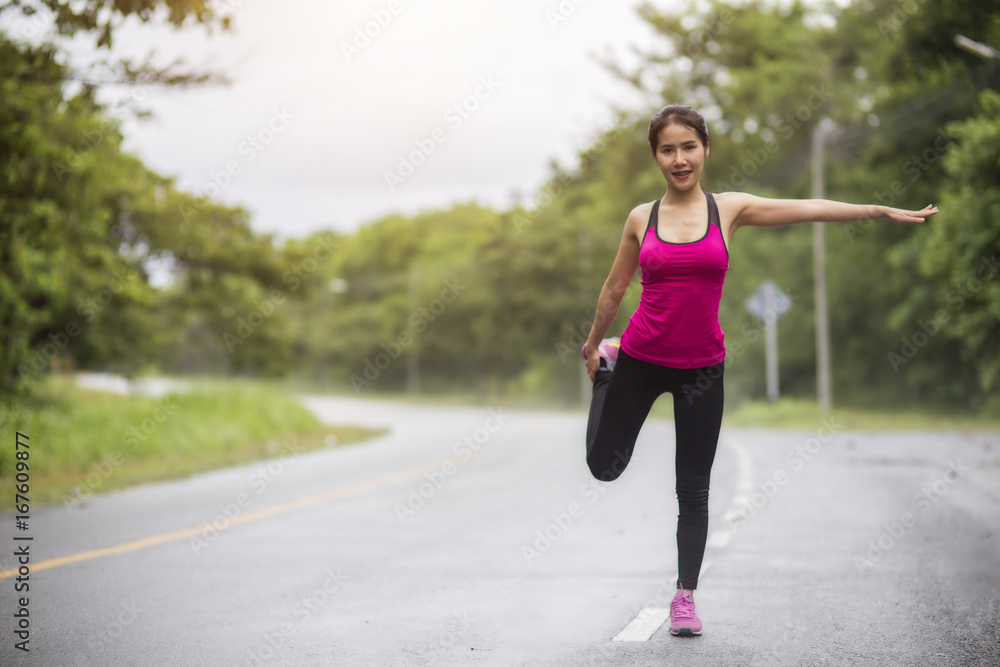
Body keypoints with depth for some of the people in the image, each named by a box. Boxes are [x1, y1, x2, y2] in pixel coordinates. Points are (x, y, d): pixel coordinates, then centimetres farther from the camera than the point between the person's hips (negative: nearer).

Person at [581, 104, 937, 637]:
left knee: (693, 489, 4)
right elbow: (615, 287, 11)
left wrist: (880, 211, -19)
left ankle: (686, 596, 16)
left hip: (702, 367, -1)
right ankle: (606, 366, 39)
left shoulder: (730, 209, -3)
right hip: (640, 358, 1)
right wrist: (592, 344, 21)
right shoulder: (641, 218, -1)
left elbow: (807, 208, -11)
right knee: (604, 467, 12)